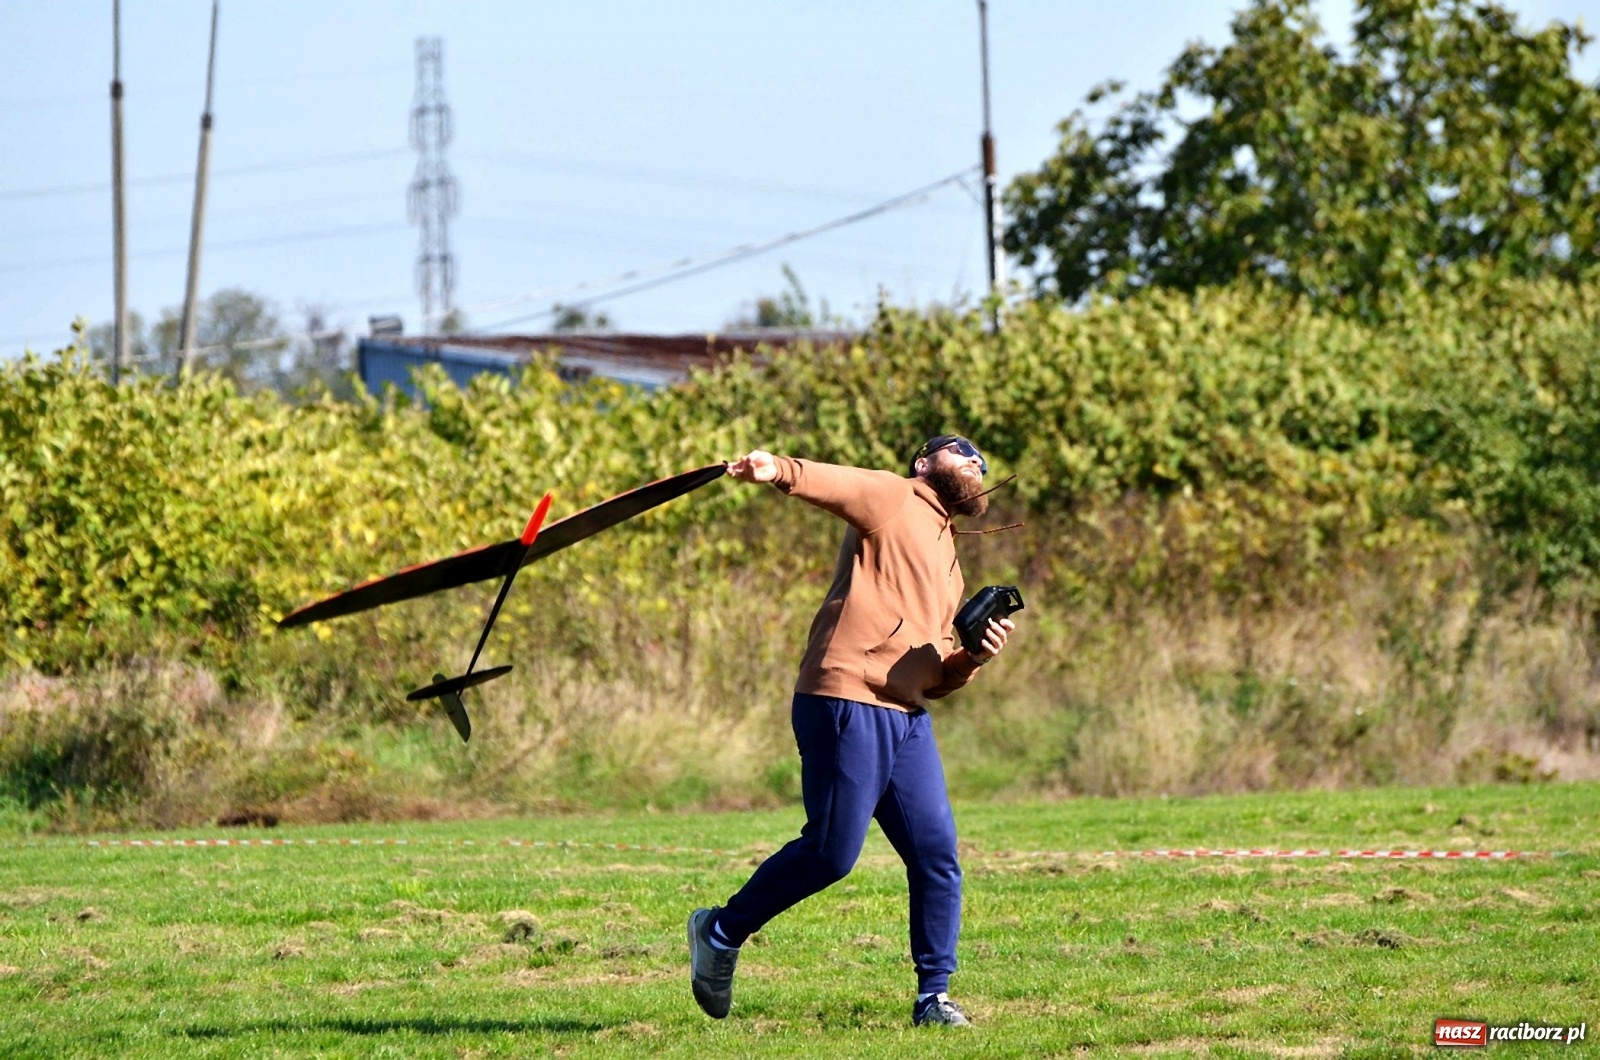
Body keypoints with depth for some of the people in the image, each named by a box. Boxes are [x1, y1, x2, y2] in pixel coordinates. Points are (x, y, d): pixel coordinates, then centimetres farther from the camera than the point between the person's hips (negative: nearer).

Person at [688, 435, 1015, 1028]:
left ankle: (933, 997, 5)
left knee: (937, 853, -1)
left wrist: (973, 657, 5)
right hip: (848, 706, -8)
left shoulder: (948, 567, 28)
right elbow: (830, 483, -17)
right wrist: (778, 470, -39)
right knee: (832, 852, -8)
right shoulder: (889, 499, 5)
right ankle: (720, 933, 11)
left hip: (908, 721, 8)